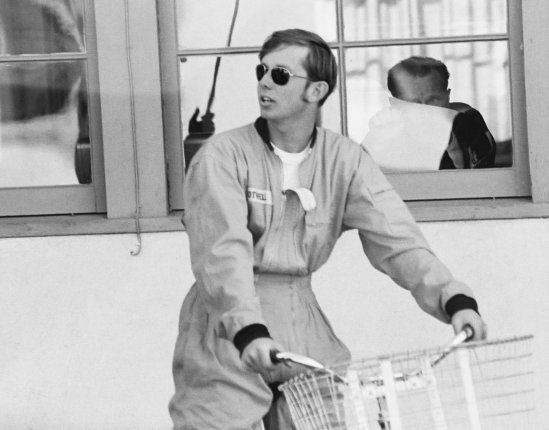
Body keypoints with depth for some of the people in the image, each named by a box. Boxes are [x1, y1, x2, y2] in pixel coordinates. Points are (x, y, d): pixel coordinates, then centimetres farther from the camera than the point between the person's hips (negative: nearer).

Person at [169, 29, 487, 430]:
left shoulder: (345, 160, 3)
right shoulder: (223, 155, -8)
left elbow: (397, 239, -5)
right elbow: (223, 252, -20)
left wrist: (455, 300, -22)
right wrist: (249, 332, -36)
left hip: (304, 327, 3)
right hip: (228, 337, -3)